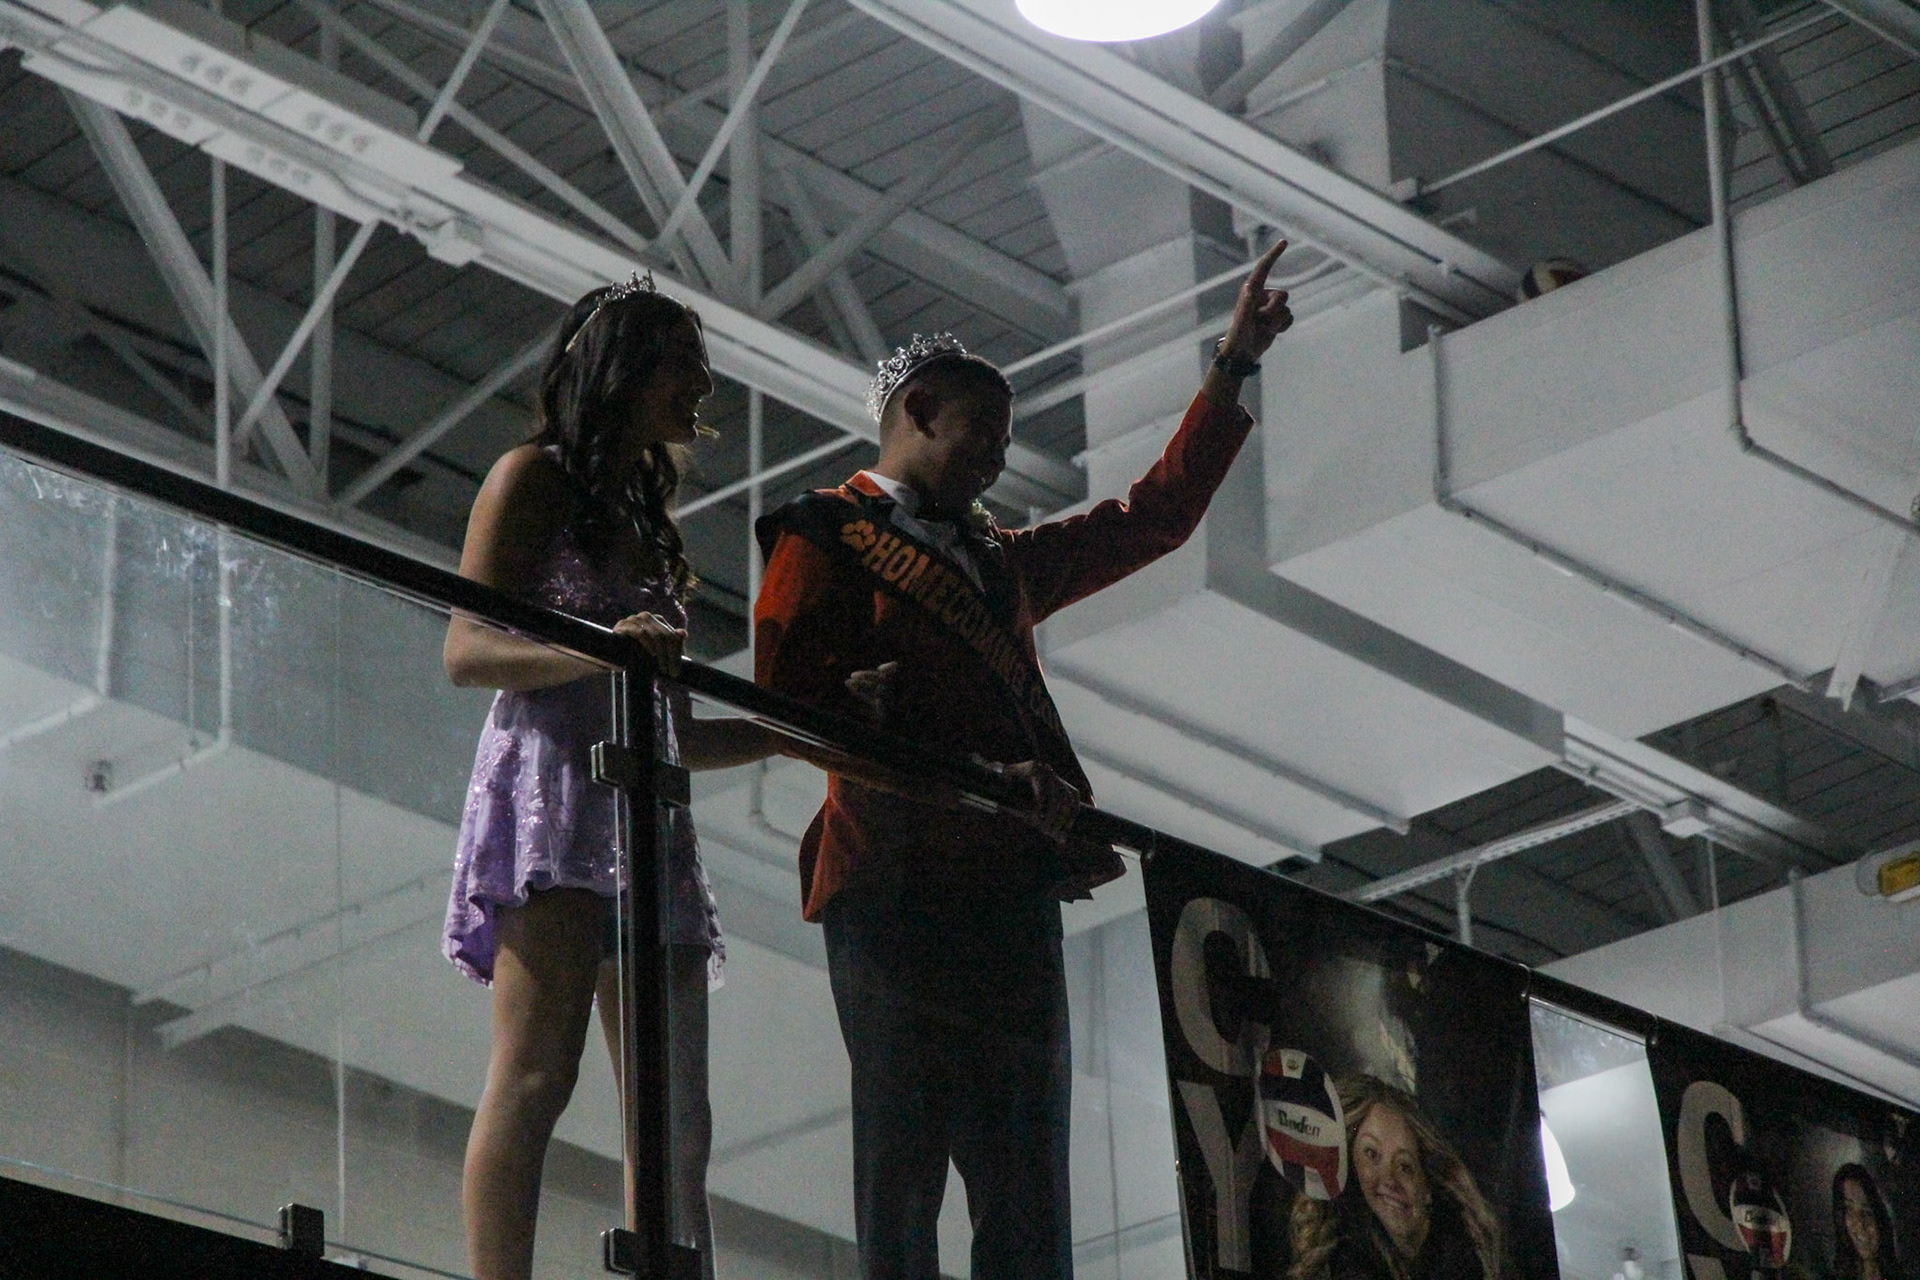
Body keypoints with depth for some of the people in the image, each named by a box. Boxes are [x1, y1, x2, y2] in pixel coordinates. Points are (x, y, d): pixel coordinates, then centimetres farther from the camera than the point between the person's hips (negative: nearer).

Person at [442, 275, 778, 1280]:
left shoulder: (646, 523, 30)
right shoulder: (533, 478, 8)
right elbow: (465, 650, -5)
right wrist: (597, 652, -22)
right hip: (552, 782, -8)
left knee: (676, 1122, -4)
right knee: (536, 1072, -22)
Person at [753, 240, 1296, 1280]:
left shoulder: (1002, 563, 29)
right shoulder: (826, 538, 6)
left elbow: (1155, 515, 36)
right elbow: (789, 703, -8)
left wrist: (1234, 366, 32)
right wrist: (977, 783, -16)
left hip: (1010, 893, 8)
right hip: (898, 884, -8)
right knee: (904, 1172, -12)